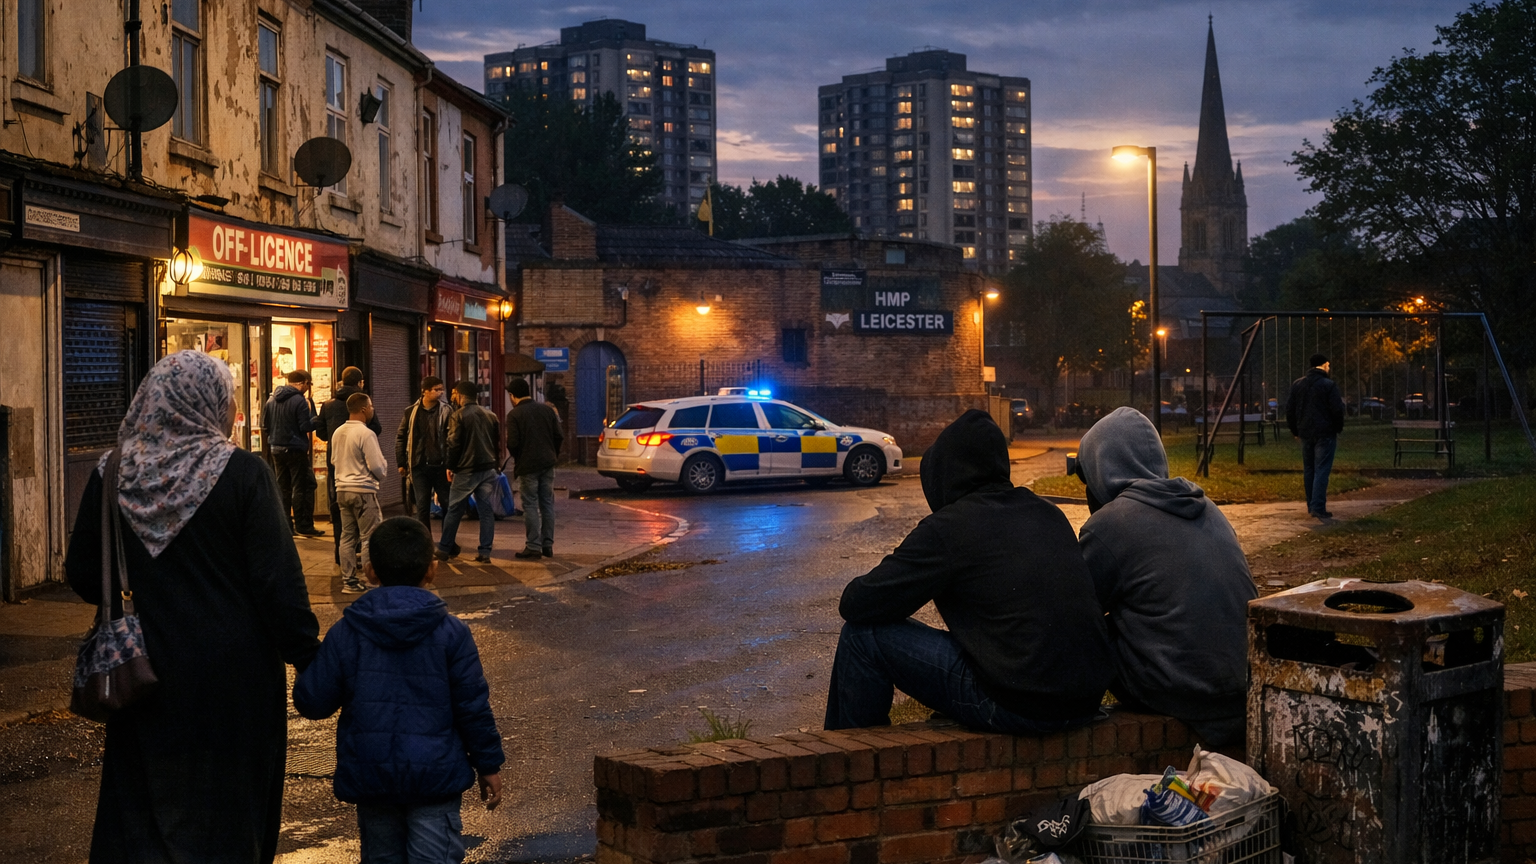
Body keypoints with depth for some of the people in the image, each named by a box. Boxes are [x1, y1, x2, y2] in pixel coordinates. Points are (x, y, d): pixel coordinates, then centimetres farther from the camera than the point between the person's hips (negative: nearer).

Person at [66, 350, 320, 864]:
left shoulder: (112, 475, -2)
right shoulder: (244, 474, -13)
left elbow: (83, 577, 6)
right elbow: (278, 580, -14)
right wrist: (307, 656, -5)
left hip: (145, 668, 3)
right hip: (233, 674, -3)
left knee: (141, 809, 15)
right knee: (226, 807, 11)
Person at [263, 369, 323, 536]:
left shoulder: (272, 399, 8)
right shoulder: (300, 400, -14)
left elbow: (265, 425, 13)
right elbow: (305, 426, -16)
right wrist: (317, 421, 0)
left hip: (276, 449, 7)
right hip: (295, 450, -7)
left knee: (282, 488, 11)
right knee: (301, 487, -1)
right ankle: (303, 525, -1)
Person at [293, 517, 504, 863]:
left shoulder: (345, 634, -4)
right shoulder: (451, 633, -6)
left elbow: (312, 702, -2)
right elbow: (473, 707, -4)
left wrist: (310, 663, 18)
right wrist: (489, 766, 7)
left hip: (369, 778, 2)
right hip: (435, 774, -2)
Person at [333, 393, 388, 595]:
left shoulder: (338, 433, 6)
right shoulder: (366, 434, -17)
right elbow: (377, 467, -16)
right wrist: (384, 465, 5)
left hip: (342, 489, 7)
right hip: (363, 491, -7)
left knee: (348, 536, 12)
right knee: (370, 537, -1)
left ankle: (349, 581, 15)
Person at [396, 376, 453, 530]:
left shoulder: (446, 411, -3)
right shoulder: (411, 412, 4)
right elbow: (400, 438, 11)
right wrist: (401, 463, 7)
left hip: (440, 466, -1)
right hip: (419, 467, 2)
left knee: (447, 504, 5)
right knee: (422, 507, 5)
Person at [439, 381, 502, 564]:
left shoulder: (458, 416, -9)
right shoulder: (490, 416, 7)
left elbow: (454, 444, -11)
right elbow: (498, 443, 11)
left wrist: (451, 467, 0)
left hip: (465, 471, -4)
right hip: (488, 469, 4)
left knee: (454, 511, 7)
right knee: (487, 511, 6)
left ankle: (444, 549, 14)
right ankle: (485, 552, 3)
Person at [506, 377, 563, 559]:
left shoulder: (514, 415, -10)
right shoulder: (547, 410, 6)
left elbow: (512, 443, -14)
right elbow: (559, 436, 4)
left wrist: (517, 457, 6)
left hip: (527, 465, -5)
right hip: (547, 463, 5)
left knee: (530, 506, 0)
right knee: (547, 504, 10)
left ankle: (533, 546, -2)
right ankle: (548, 545, 12)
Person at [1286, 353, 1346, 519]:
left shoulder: (1297, 384, 8)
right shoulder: (1328, 385, -10)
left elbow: (1290, 409, 11)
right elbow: (1337, 410, -12)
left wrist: (1294, 430, 20)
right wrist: (1338, 429, 3)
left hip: (1305, 433, 6)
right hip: (1325, 433, -6)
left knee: (1308, 469, 14)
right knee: (1322, 470, -7)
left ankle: (1311, 506, 17)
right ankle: (1318, 507, -13)